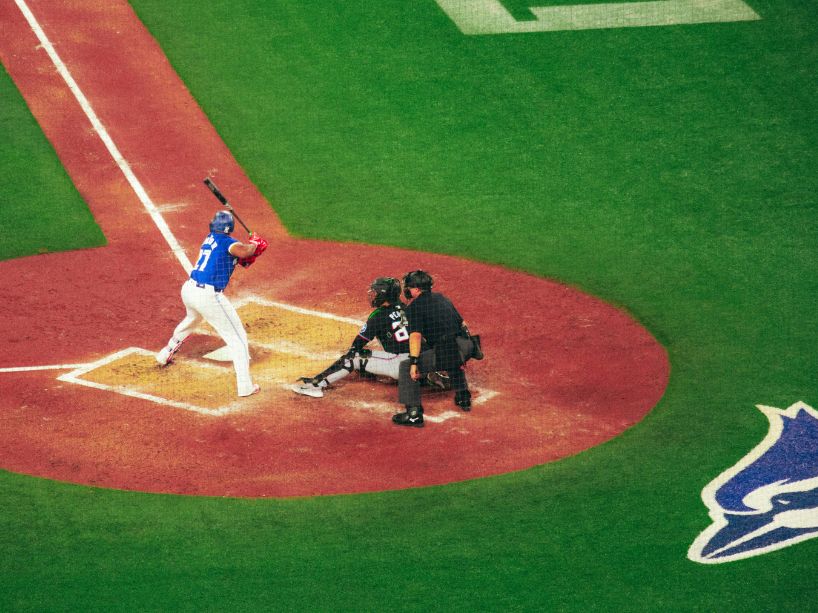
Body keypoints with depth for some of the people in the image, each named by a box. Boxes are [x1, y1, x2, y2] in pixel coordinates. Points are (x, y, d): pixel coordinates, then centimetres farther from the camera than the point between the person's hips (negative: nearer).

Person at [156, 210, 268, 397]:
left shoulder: (210, 238, 15)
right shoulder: (226, 241, -8)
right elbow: (242, 251, -28)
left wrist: (250, 249, -1)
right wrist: (254, 245, -7)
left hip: (188, 289, 8)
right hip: (208, 296, -8)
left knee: (192, 319, 41)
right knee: (237, 338, -1)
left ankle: (165, 354, 57)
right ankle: (245, 387, -8)